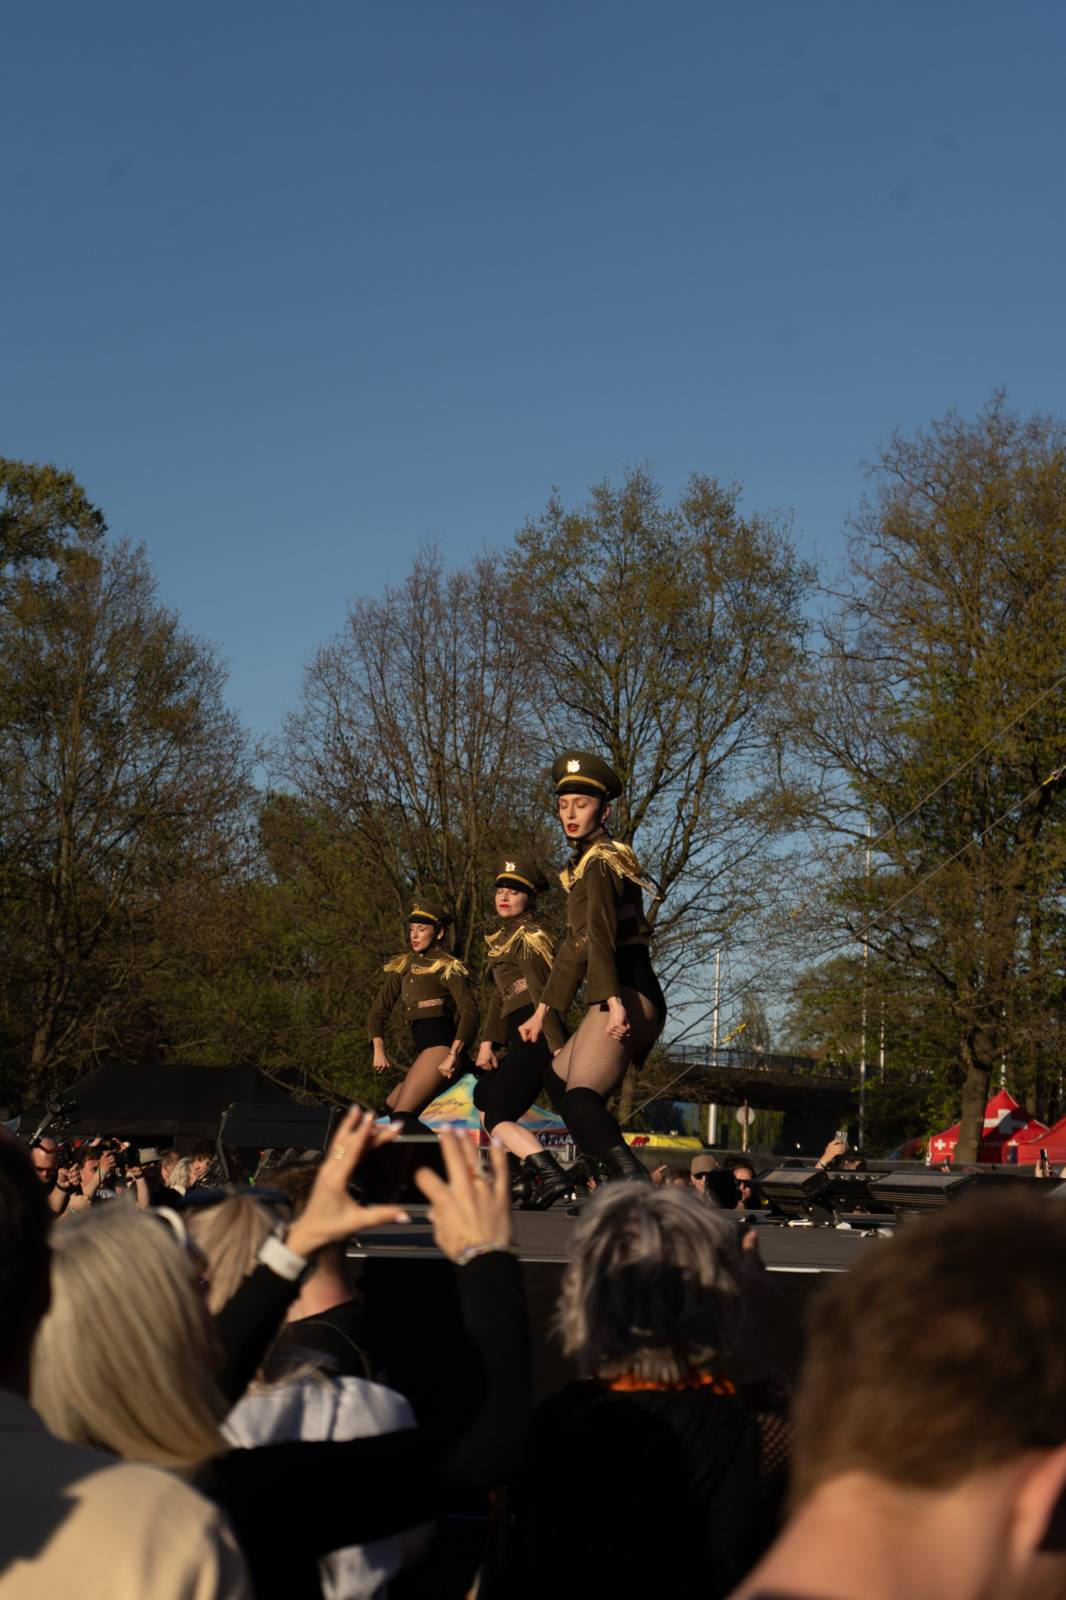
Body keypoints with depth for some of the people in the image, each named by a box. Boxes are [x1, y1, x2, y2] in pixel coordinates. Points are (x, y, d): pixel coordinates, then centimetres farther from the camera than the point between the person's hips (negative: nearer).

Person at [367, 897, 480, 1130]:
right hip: (423, 1051, 8)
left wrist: (453, 1055, -25)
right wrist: (379, 1050, 1)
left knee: (403, 1116, -19)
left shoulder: (447, 966, -3)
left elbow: (469, 1012, -14)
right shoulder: (403, 966, 18)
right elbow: (379, 1010, 16)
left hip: (441, 1047, -8)